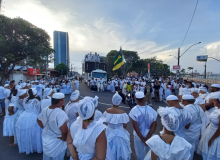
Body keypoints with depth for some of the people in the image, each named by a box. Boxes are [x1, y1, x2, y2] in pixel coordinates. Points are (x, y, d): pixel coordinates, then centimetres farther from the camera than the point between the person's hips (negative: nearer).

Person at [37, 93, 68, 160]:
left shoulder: (45, 110, -7)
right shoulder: (60, 113, -32)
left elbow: (39, 121, 11)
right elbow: (64, 131, -36)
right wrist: (64, 139, -17)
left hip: (46, 140, 7)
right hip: (57, 143, -7)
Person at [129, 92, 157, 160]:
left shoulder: (134, 110, -22)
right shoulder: (151, 110, -16)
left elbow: (135, 126, -20)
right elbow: (154, 125, -14)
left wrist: (142, 139, -11)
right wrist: (147, 138, -11)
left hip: (138, 135, -2)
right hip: (149, 135, 2)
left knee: (140, 152, 21)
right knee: (148, 151, 27)